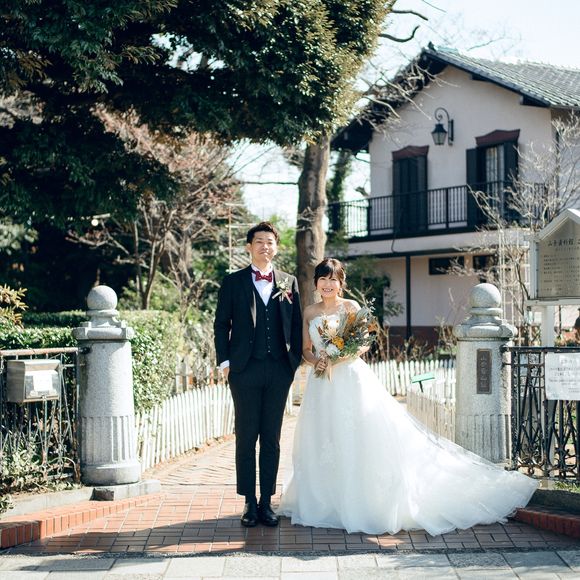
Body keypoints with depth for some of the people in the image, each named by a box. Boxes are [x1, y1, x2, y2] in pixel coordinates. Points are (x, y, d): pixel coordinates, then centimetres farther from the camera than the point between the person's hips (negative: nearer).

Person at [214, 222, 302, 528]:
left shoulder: (289, 283, 11)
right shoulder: (233, 282, 5)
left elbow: (296, 325, 12)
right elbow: (221, 324, 4)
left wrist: (295, 361, 4)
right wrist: (225, 361, -4)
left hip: (279, 370, 2)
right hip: (245, 370, -2)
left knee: (272, 439, 6)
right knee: (246, 438, 2)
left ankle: (266, 502, 12)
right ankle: (250, 503, 8)